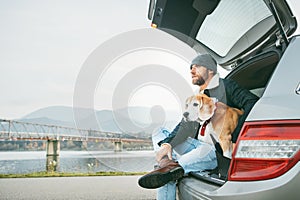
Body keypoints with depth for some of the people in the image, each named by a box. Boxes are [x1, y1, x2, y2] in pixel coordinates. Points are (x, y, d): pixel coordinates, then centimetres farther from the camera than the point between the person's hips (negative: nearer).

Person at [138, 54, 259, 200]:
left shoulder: (226, 86, 2)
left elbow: (253, 103, -15)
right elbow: (186, 126, 8)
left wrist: (235, 138, -20)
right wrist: (167, 144, -12)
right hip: (199, 146, 7)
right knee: (159, 135, -2)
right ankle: (167, 163, -27)